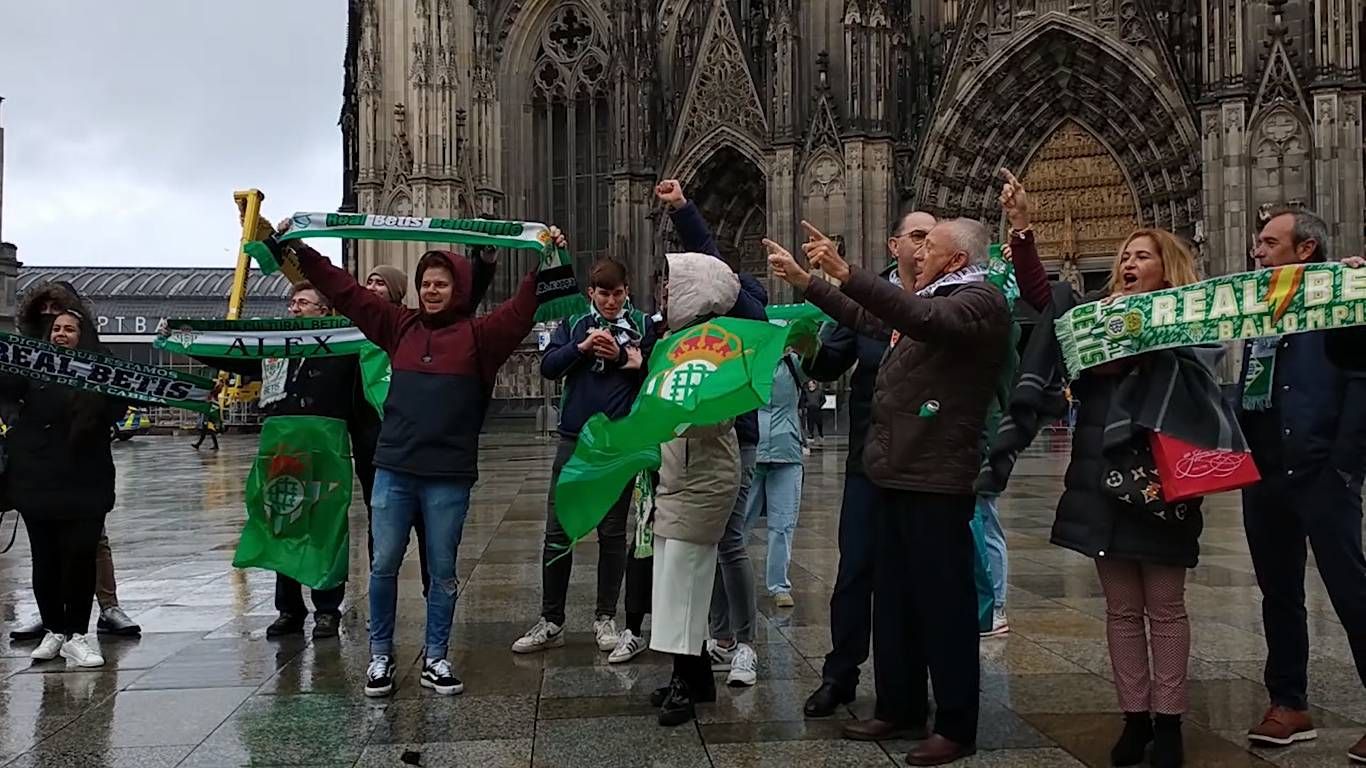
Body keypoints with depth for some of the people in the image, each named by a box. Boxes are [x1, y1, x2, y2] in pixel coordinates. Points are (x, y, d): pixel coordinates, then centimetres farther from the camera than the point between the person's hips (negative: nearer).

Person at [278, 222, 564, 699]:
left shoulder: (479, 334, -1)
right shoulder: (401, 327, 8)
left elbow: (522, 309, -14)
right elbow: (347, 293, 12)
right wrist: (300, 251, 12)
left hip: (449, 476, -2)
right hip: (393, 469, 3)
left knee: (443, 572, 9)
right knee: (384, 566, 7)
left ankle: (435, 658, 23)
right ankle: (380, 655, 24)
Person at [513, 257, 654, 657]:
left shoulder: (642, 327, 4)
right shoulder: (573, 325, 9)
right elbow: (548, 366, -1)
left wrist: (622, 357, -14)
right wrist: (582, 347, -14)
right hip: (574, 441, 2)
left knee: (613, 533, 7)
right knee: (557, 532, 2)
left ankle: (605, 619, 19)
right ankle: (551, 622, 12)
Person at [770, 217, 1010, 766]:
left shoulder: (979, 300, -10)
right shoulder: (931, 298, 20)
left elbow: (925, 321, -29)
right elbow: (865, 318, 30)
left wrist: (846, 274, -34)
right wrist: (805, 282, 25)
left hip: (937, 478, -10)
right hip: (898, 472, 10)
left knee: (943, 602, -2)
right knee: (893, 596, 15)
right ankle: (900, 707, 27)